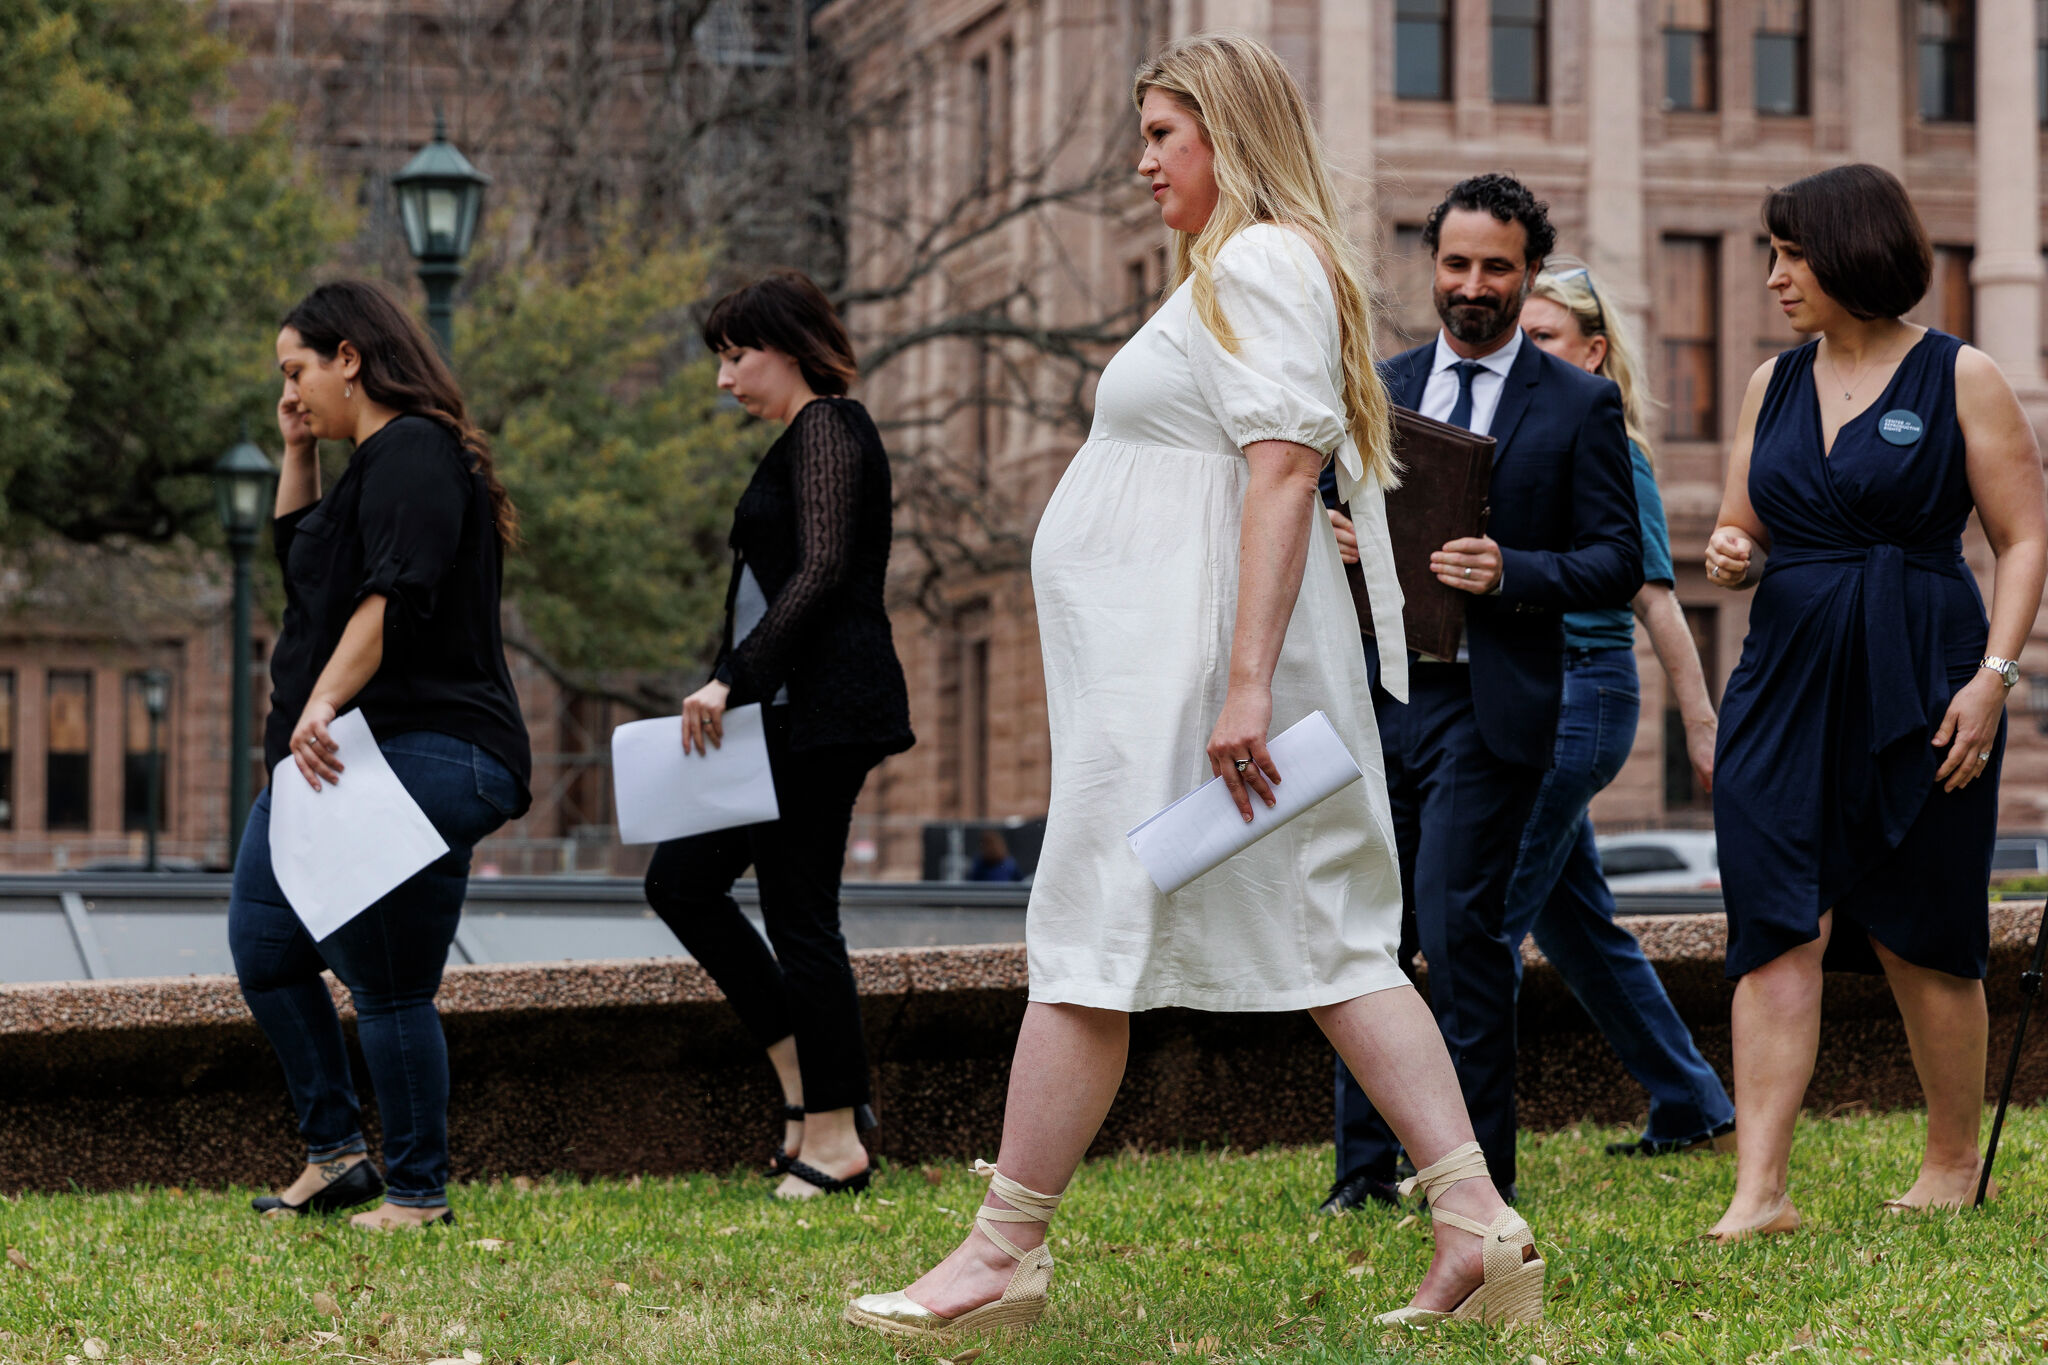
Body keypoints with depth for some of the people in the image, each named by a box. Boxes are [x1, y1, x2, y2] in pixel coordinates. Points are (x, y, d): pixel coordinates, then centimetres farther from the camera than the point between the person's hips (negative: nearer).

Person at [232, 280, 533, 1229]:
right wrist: (298, 454, 24)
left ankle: (418, 1193, 2)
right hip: (334, 762, 11)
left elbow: (396, 593, -25)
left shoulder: (413, 453, -11)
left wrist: (324, 700, -32)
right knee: (263, 953, 13)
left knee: (389, 987, -7)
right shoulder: (374, 462, 22)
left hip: (417, 760, -11)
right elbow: (298, 563, 36)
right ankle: (335, 1154, 19)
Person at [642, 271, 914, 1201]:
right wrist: (732, 686, 22)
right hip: (791, 714, 10)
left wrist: (731, 678, -25)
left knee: (799, 914, -7)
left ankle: (835, 1139, -1)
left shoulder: (826, 430, -10)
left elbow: (820, 573, -21)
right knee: (680, 881, 9)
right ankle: (812, 1086, 10)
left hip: (822, 708, -10)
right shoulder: (806, 439, 21)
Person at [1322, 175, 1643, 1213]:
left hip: (1489, 704, -4)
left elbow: (1617, 562, -2)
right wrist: (1332, 537, -5)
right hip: (1377, 695, 4)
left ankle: (1475, 1167, -1)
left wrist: (1511, 573, -18)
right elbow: (1334, 516, 19)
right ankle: (1365, 1165, 15)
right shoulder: (1380, 389, 14)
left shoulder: (1580, 404, 2)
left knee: (1458, 922, -11)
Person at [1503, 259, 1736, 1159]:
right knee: (1576, 923, 14)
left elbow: (1656, 601, -9)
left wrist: (1702, 731, -8)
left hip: (1581, 694, -8)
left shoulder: (1607, 452, -8)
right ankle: (1692, 1109, 23)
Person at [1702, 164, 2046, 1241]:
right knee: (1777, 930, -8)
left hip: (1918, 682, -4)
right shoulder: (1774, 383, 12)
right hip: (1788, 673, 4)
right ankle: (1760, 1190, -12)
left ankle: (1953, 1163, 23)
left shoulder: (1959, 379, -2)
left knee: (1922, 939, 5)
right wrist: (1732, 555, -4)